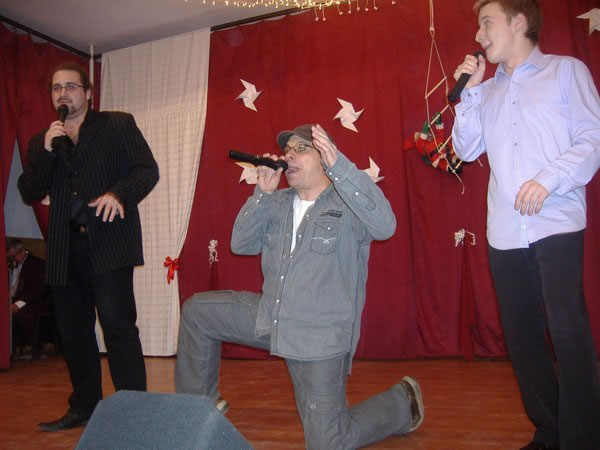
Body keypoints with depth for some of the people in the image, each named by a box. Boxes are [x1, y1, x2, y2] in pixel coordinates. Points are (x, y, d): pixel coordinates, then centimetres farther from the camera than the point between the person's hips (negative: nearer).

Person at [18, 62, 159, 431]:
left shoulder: (118, 125, 6)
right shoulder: (42, 142, 18)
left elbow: (148, 170, -2)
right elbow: (29, 194, 9)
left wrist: (119, 193, -21)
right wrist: (46, 150, -4)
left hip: (109, 242, -5)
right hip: (65, 249, 5)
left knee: (118, 325, -10)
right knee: (73, 330, 11)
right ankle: (84, 407, 25)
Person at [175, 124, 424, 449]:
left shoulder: (347, 203, -11)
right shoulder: (277, 203, 8)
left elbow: (385, 225, -31)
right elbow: (241, 244, 2)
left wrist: (338, 166, -39)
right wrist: (262, 193, -10)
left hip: (322, 336, -6)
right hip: (271, 317, 6)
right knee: (196, 311, 5)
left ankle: (402, 402, 22)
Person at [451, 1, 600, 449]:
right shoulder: (487, 90, 19)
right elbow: (467, 149, 11)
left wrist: (549, 179, -17)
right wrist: (469, 93, 4)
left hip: (558, 224, -5)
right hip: (505, 232, 5)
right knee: (521, 335, 8)